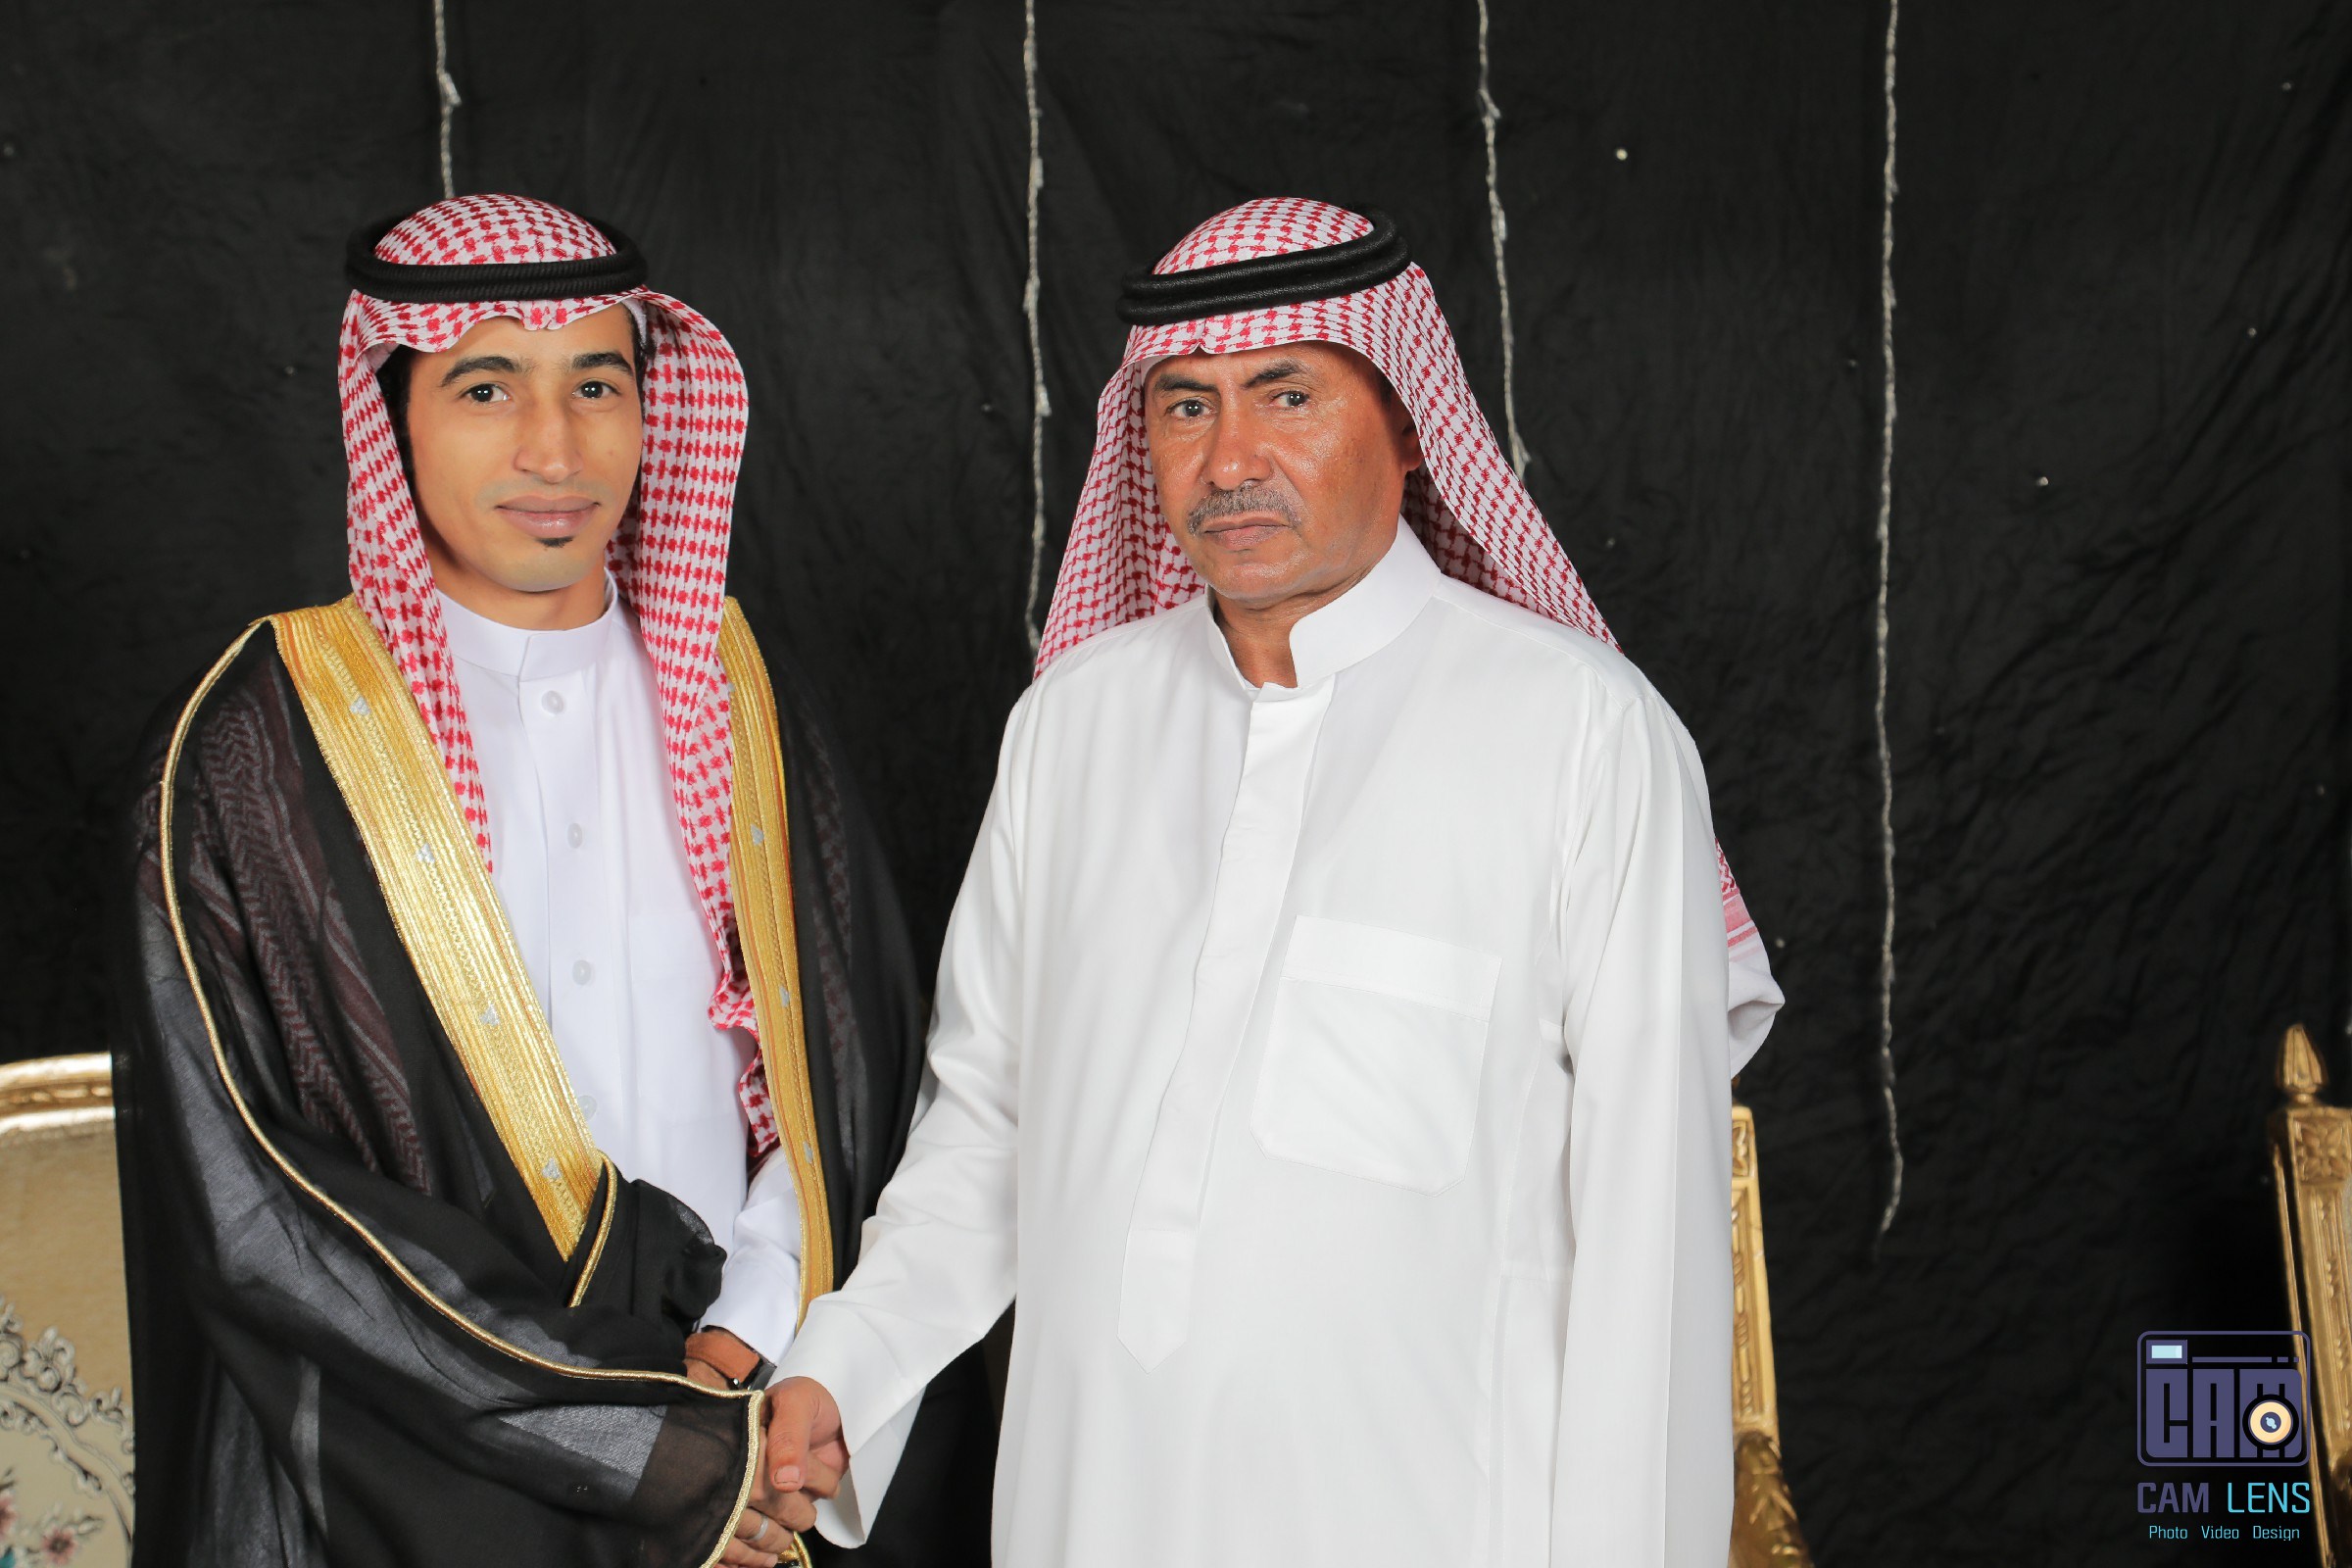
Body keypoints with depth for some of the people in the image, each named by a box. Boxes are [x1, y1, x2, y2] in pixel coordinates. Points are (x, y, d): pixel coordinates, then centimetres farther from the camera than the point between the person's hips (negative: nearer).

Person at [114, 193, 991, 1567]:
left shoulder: (734, 691, 3)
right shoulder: (258, 742, -8)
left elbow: (862, 1067, 3)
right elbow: (249, 1198, -12)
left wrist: (748, 1340, -13)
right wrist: (651, 1449, -15)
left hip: (768, 1441, 3)